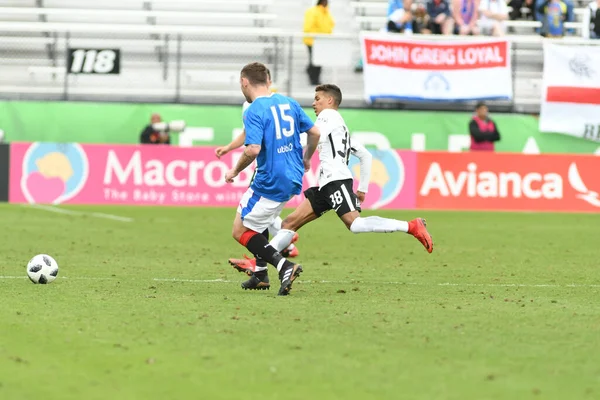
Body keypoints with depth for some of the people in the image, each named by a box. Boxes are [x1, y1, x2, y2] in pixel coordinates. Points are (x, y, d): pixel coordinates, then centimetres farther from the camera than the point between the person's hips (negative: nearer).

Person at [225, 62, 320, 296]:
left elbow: (253, 149, -25)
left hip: (270, 183, -8)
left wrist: (235, 171, -8)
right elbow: (314, 132, 14)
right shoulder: (288, 102, 8)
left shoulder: (254, 111, -14)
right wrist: (306, 159, 31)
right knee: (258, 221, 29)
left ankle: (284, 266, -16)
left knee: (240, 231, 0)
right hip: (293, 178, 8)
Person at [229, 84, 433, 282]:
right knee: (290, 223, 5)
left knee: (355, 224, -26)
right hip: (325, 185, 10)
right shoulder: (342, 128, 31)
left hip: (336, 179, -10)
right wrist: (362, 188, 26)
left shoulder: (328, 115, 5)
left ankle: (412, 226, -28)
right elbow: (365, 156, 29)